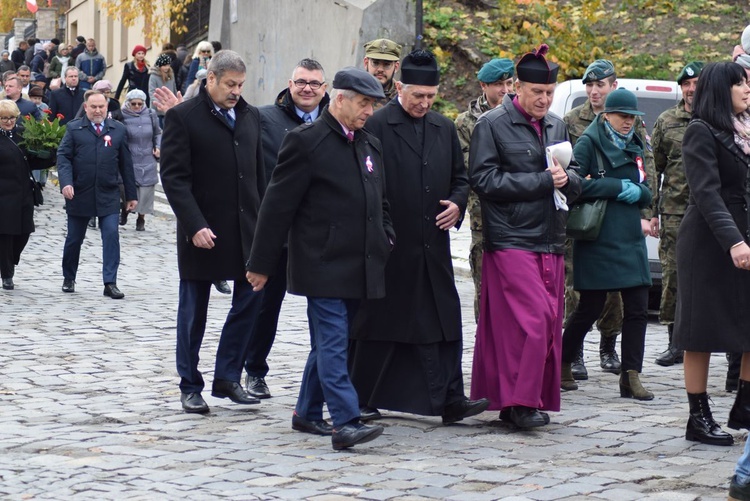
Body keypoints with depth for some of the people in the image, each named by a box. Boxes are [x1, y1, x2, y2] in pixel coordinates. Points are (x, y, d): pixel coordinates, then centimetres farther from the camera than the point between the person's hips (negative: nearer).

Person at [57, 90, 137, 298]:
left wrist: (131, 195, 8)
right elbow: (63, 156, -3)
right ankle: (69, 279, 30)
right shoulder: (74, 129, 3)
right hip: (79, 194, 0)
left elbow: (125, 163, 9)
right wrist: (66, 182, -20)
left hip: (108, 195, 0)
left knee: (111, 236, -11)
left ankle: (110, 283, -7)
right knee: (74, 239, 11)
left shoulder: (118, 130, 8)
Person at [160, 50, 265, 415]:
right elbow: (174, 177, -12)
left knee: (251, 298, 1)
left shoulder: (250, 116, 10)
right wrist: (195, 225, -19)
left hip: (246, 228, 5)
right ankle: (190, 387, 16)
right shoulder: (183, 117, -7)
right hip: (202, 231, -5)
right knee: (193, 312, 5)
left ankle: (227, 377, 13)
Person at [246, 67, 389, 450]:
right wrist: (262, 263, -9)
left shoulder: (370, 145, 14)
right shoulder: (306, 141, -9)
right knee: (332, 343, -11)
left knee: (328, 343, 14)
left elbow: (380, 202, 27)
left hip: (358, 267, 8)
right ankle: (345, 422, -17)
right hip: (323, 265, -7)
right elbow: (278, 205, -9)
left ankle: (307, 414, 25)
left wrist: (385, 240, 11)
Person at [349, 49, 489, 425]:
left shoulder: (444, 128, 13)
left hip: (433, 246, 5)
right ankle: (359, 401, 15)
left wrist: (457, 203, 0)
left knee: (443, 324, 1)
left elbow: (460, 177, 21)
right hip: (389, 246, -5)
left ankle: (450, 401, 3)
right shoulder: (376, 125, -7)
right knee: (376, 325, 4)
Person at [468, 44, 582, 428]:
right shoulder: (491, 125, -3)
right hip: (511, 241, -7)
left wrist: (566, 178, -7)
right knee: (533, 319, -15)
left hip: (549, 242, 7)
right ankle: (520, 401, -7)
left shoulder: (556, 126, 17)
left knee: (548, 323, 6)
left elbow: (576, 183, 18)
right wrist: (544, 181, -12)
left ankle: (510, 400, 14)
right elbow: (485, 180, -12)